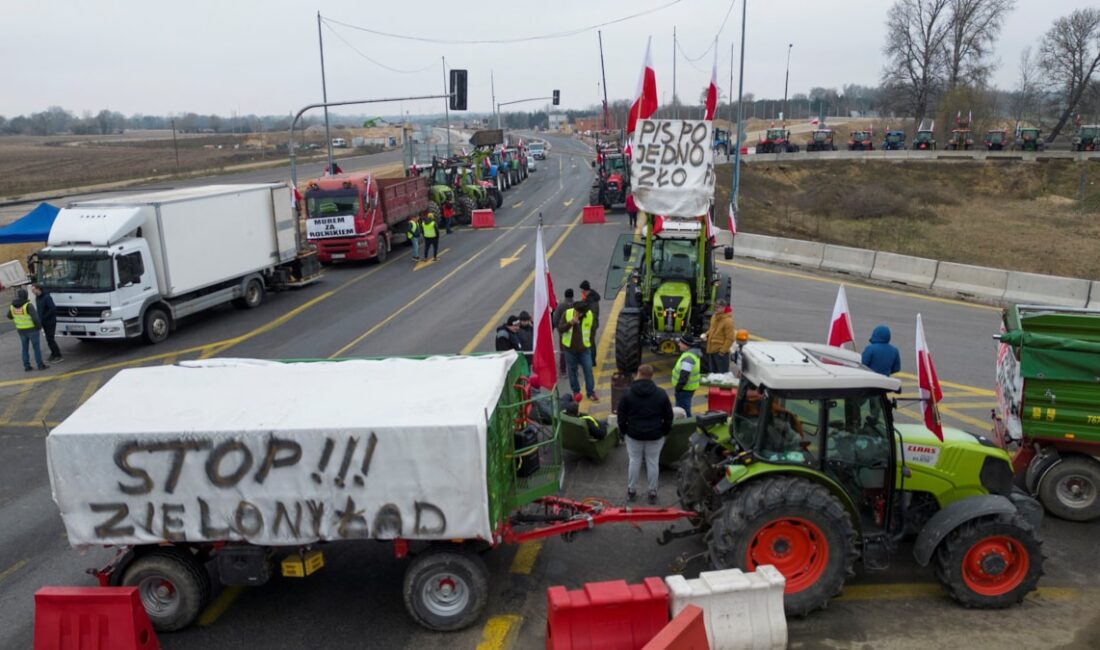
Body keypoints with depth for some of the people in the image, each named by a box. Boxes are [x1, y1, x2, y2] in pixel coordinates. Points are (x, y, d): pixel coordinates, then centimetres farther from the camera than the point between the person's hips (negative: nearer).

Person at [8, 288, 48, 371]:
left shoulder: (13, 305, 0)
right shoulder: (28, 305, -19)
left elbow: (9, 316, 17)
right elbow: (35, 317, -25)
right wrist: (39, 326, -7)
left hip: (21, 330, 5)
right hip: (32, 330, -5)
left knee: (25, 348, 14)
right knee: (36, 347, 4)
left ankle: (26, 366, 13)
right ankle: (40, 365, 6)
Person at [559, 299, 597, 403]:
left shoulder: (590, 315, -9)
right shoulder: (567, 313, -11)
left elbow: (592, 329, 6)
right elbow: (560, 328, -12)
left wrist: (589, 342, 9)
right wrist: (570, 323, -26)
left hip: (584, 348, 0)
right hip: (570, 348, 0)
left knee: (588, 370, -1)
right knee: (572, 371, 9)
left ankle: (591, 392, 11)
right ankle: (576, 392, 24)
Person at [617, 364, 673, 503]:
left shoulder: (628, 393, -7)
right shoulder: (661, 394, -6)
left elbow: (622, 416, -2)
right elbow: (668, 416, 1)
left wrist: (624, 431, 11)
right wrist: (664, 432, 12)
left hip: (634, 434, 0)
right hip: (655, 435, 0)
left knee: (634, 461, 12)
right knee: (653, 462, 9)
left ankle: (631, 491, 22)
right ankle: (652, 492, 17)